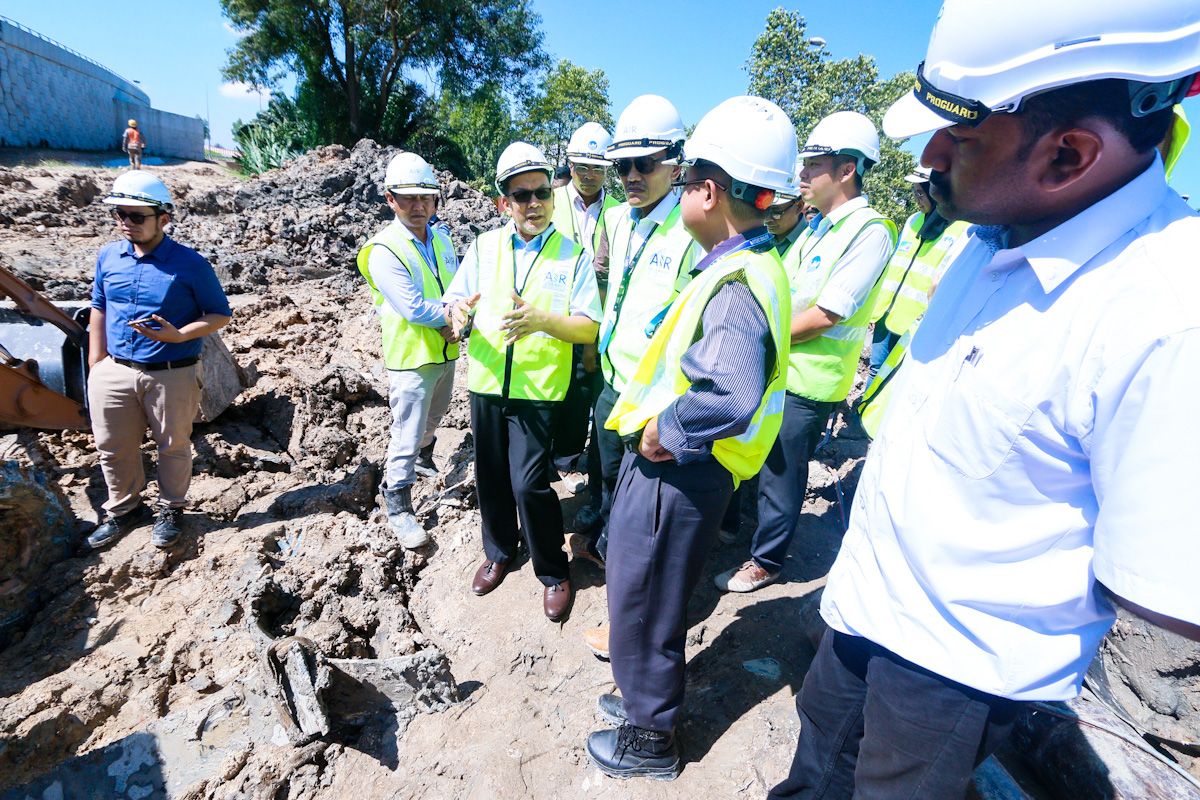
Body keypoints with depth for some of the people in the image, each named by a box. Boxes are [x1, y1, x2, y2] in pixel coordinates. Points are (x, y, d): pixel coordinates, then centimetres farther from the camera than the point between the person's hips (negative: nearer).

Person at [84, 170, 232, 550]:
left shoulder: (190, 264, -12)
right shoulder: (108, 256, 2)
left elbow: (221, 314, -7)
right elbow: (99, 309, 13)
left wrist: (179, 336, -24)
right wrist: (96, 363, 11)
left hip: (172, 375, -4)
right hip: (114, 372, 5)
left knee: (172, 446, 12)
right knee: (113, 447, 16)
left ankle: (170, 509, 33)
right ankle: (124, 509, 37)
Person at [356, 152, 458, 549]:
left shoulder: (441, 240, 4)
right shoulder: (383, 250, -17)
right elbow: (414, 308, -25)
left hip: (446, 352, 7)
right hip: (412, 358, -7)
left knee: (432, 418, 26)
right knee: (406, 436, -1)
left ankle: (423, 456, 54)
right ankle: (398, 508, 14)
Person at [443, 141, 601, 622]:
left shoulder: (574, 255, -1)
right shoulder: (484, 246, 6)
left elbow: (589, 329, -8)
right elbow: (453, 307, 5)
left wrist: (543, 318, -27)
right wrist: (458, 313, -20)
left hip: (539, 389, -3)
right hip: (485, 384, 4)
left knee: (530, 483, -8)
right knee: (490, 477, 14)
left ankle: (553, 572, 16)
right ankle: (498, 551, 40)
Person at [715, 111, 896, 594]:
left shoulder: (870, 231, -16)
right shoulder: (817, 225, 11)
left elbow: (826, 315, -21)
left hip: (806, 380, -7)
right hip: (771, 369, 8)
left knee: (781, 475, 8)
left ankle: (766, 560, 27)